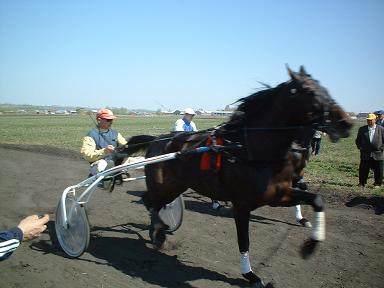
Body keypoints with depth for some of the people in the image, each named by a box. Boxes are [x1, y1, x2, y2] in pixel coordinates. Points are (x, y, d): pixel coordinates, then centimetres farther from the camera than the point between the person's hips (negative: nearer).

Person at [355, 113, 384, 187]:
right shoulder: (362, 129, 6)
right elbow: (358, 140, 14)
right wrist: (360, 147, 3)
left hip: (378, 154, -1)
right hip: (365, 155, 1)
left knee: (378, 171, 6)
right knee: (363, 170, 4)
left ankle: (378, 184, 21)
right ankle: (362, 183, 16)